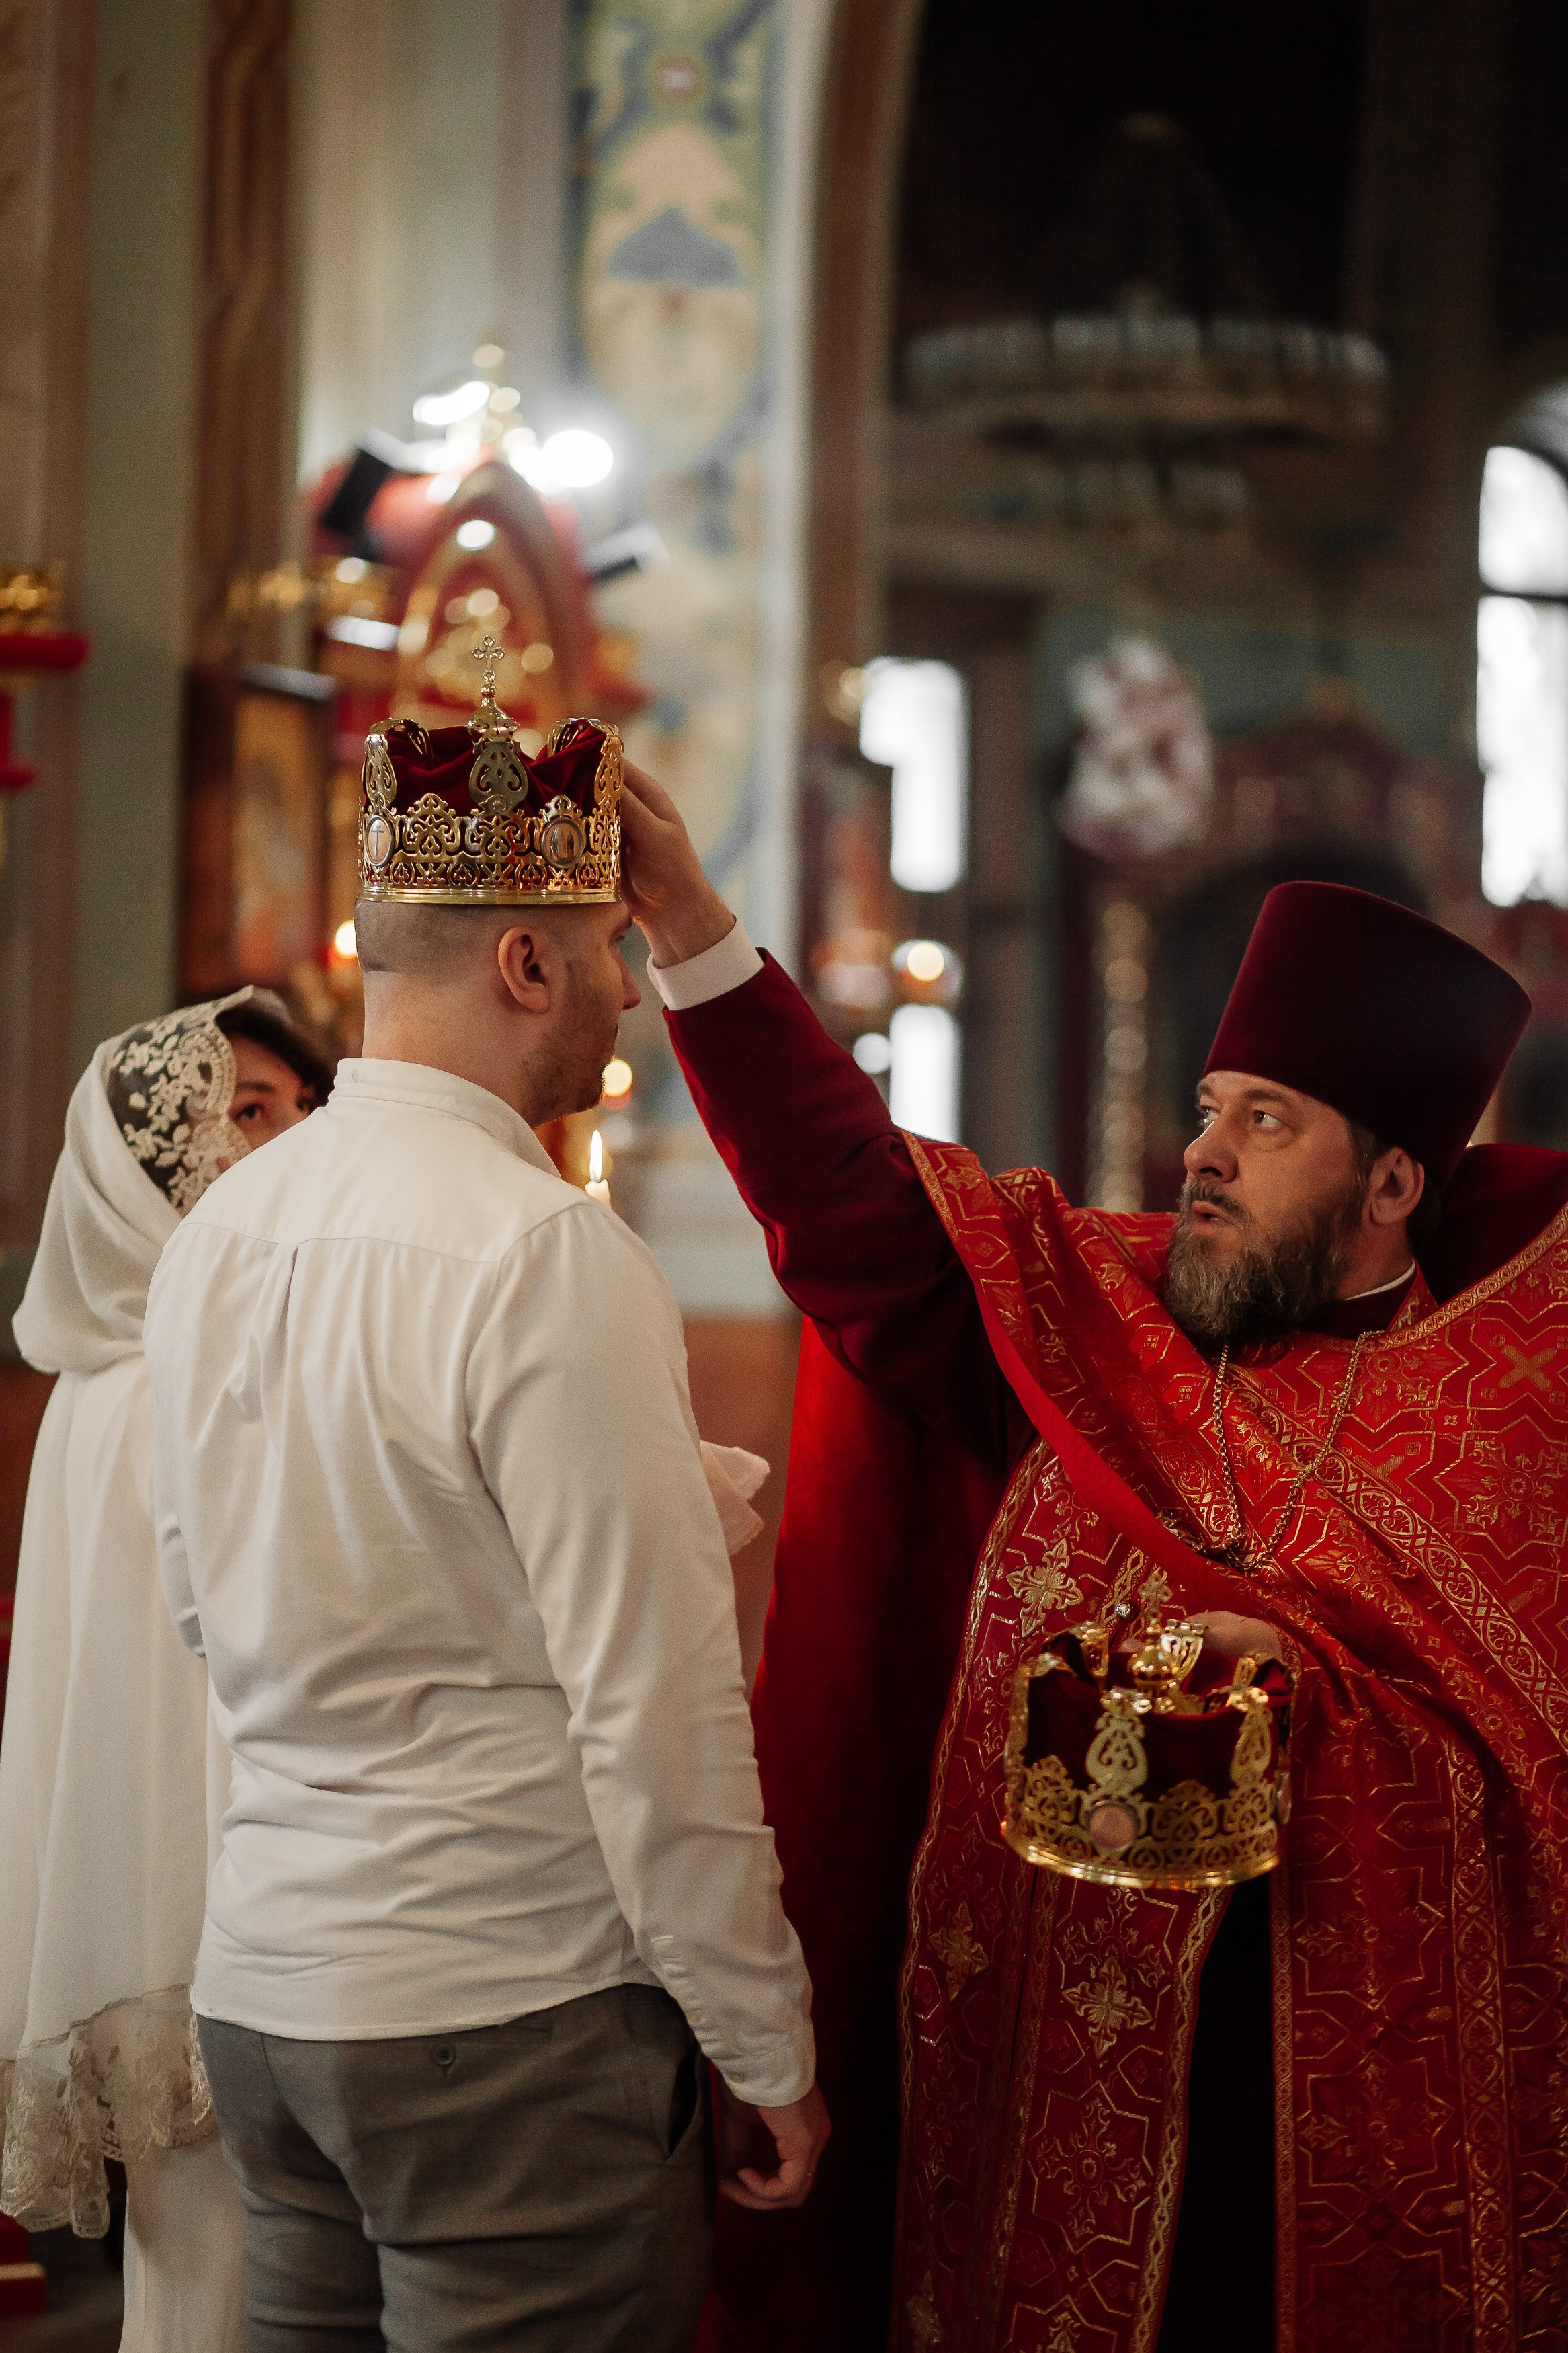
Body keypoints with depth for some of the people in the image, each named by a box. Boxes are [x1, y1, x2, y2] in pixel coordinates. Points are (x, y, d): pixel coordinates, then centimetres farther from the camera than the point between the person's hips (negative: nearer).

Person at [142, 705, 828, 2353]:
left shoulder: (217, 1232, 6)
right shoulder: (549, 1255, -17)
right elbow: (657, 1707, -17)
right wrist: (765, 2048, -8)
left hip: (261, 1976, 8)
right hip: (507, 2002, -8)